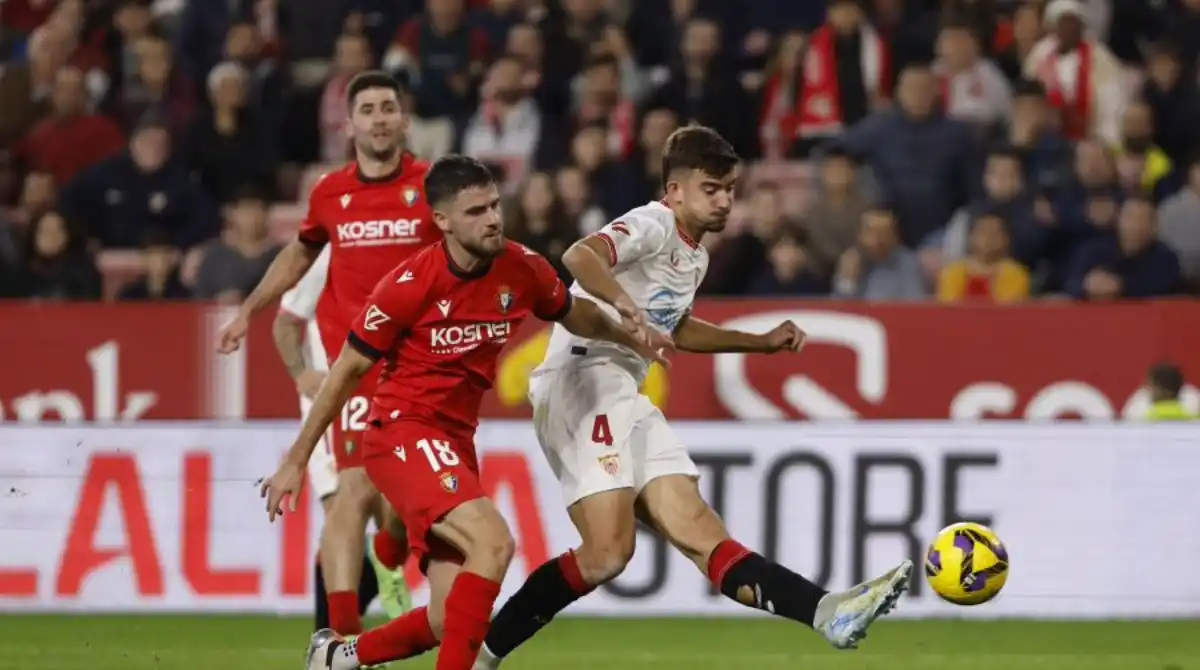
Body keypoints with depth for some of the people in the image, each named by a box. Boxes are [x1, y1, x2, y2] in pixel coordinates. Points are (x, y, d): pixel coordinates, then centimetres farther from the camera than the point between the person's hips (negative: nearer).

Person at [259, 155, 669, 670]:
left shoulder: (522, 270, -2)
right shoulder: (410, 284, -17)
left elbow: (574, 315, 20)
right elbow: (347, 370, -7)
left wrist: (626, 335, 0)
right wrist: (296, 461, -3)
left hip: (455, 444, 6)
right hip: (402, 432, -6)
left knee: (450, 624, 3)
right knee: (492, 541, -30)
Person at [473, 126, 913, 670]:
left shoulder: (694, 257, 22)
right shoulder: (653, 226, -9)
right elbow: (581, 257, -30)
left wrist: (762, 342, 36)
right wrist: (624, 302, -48)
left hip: (625, 400, 9)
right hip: (584, 381, -9)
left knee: (697, 529, -5)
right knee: (608, 550, -20)